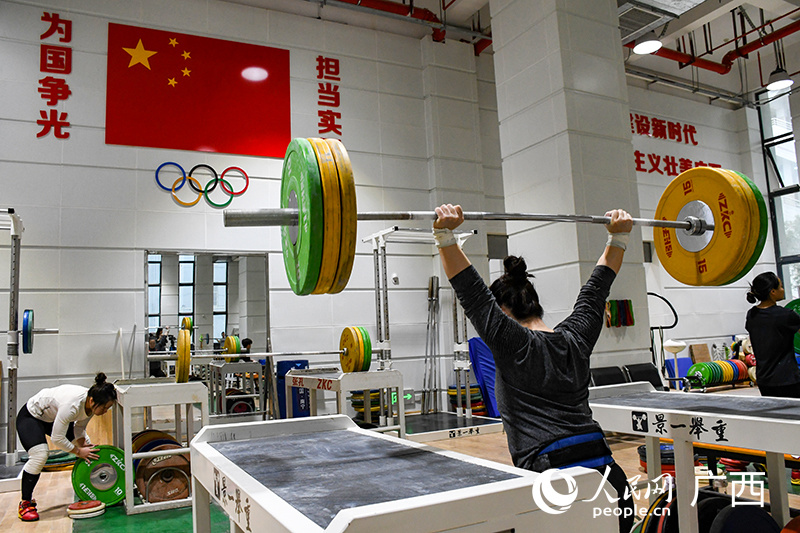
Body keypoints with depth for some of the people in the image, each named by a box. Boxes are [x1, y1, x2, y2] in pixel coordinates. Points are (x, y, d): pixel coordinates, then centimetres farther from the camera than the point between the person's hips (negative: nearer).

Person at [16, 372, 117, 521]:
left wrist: (83, 445, -12)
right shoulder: (72, 405, -41)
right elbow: (57, 438, -32)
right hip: (31, 417, -8)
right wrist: (78, 451, -21)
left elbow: (79, 427, 0)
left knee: (88, 446, 4)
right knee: (39, 455, -28)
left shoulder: (92, 403, -17)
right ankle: (25, 503, -11)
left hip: (53, 417, 8)